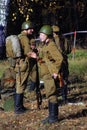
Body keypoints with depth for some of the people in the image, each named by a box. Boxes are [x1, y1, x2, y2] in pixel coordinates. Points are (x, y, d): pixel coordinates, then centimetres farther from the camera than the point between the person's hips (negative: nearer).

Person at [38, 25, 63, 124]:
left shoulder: (51, 46, -16)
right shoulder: (45, 45, 14)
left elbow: (59, 58, -25)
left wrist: (56, 72, -22)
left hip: (50, 75, -10)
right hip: (46, 75, 10)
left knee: (51, 95, -5)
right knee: (49, 95, 13)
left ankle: (54, 117, 0)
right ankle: (51, 116, 20)